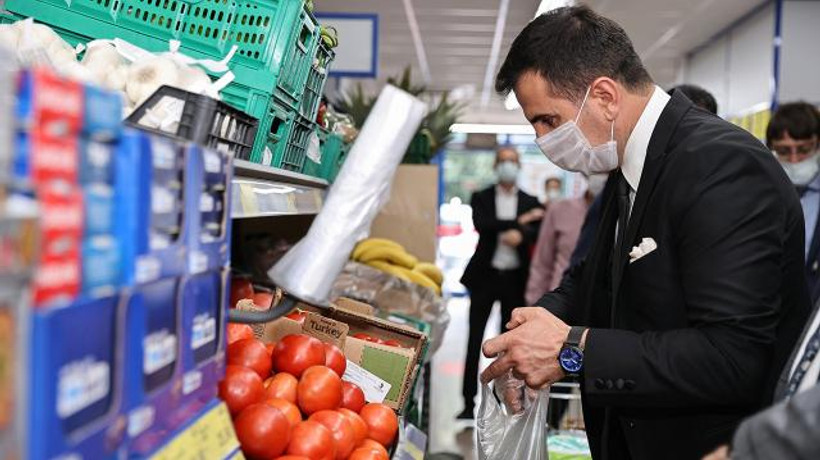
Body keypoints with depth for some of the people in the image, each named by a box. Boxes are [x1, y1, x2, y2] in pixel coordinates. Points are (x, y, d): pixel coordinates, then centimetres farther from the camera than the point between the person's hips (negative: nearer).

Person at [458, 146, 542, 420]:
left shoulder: (530, 202, 11)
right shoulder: (481, 198, 6)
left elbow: (539, 230, -7)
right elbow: (481, 224, -13)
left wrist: (521, 233, -27)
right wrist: (519, 221, -12)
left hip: (515, 277, 1)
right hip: (486, 275, -1)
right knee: (475, 341, 0)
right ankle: (469, 402, 5)